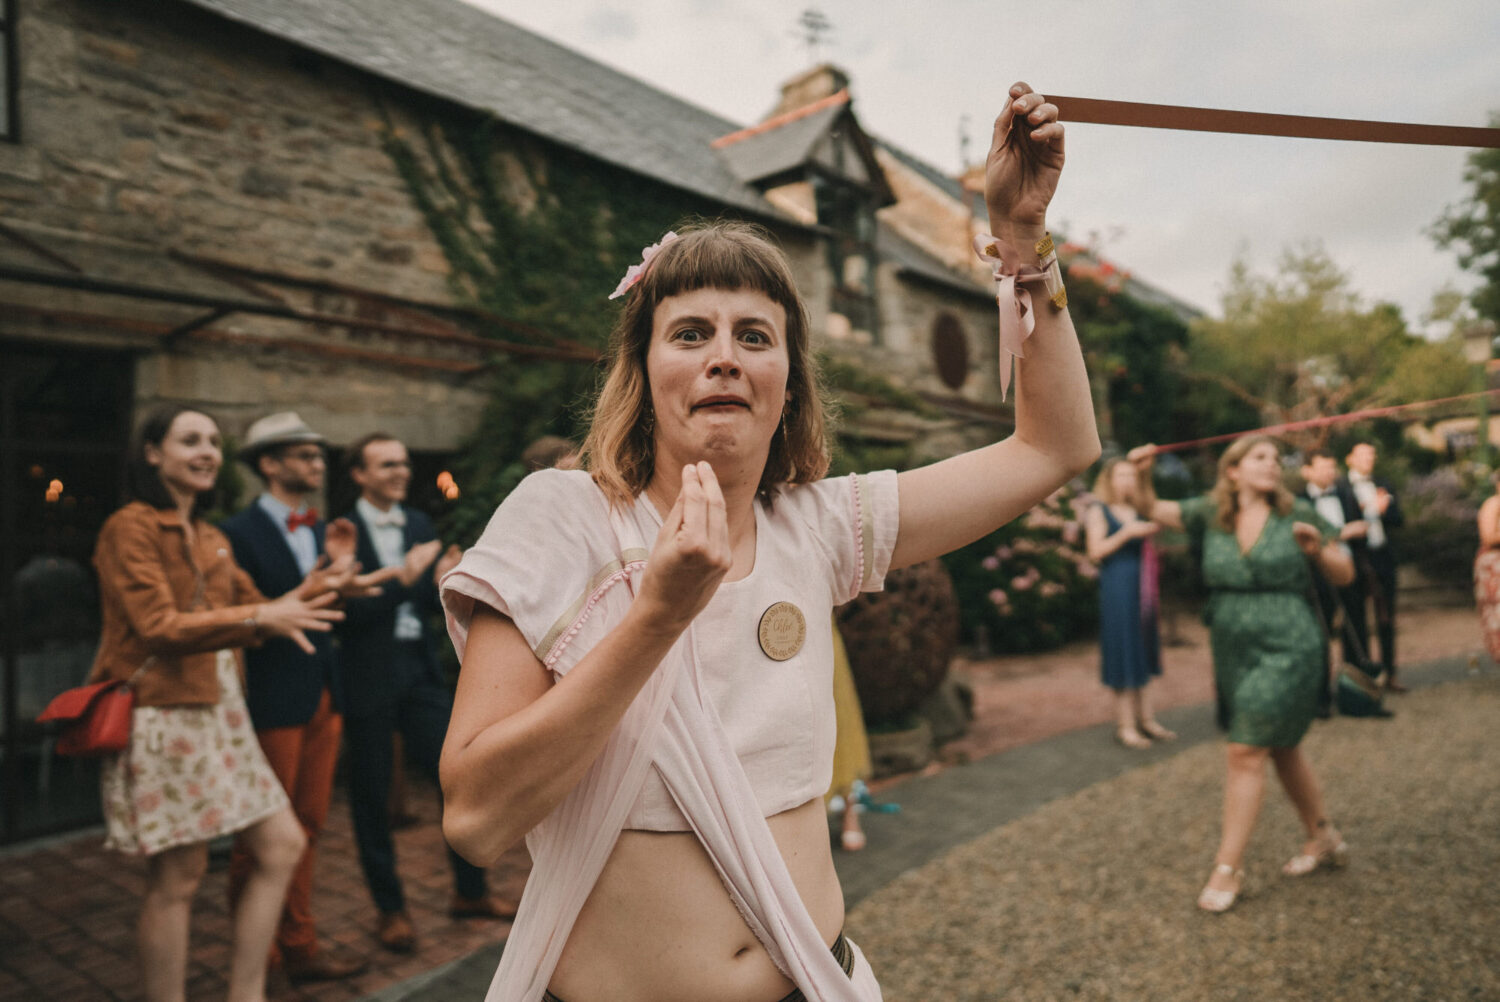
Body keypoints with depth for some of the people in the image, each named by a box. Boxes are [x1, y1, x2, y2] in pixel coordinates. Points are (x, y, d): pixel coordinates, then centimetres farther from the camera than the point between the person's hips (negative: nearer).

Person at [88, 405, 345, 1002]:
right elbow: (159, 628, -19)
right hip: (162, 717, -8)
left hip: (218, 713, 8)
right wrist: (261, 618, -31)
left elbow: (253, 609, 14)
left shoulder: (211, 539, 17)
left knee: (282, 845, 7)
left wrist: (306, 595, -4)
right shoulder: (131, 528, -8)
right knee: (178, 878, 0)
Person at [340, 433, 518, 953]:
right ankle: (390, 909, 26)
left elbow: (430, 604, 10)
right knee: (371, 793, 9)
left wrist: (442, 582, -11)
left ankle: (470, 892, 24)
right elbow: (347, 613, -15)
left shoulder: (420, 525, 9)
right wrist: (402, 579, -22)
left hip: (421, 671, 5)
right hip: (368, 678, -5)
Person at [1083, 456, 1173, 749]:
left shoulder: (1140, 512, 13)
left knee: (1142, 651, 11)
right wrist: (1128, 532, -18)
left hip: (1142, 588, 6)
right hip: (1116, 587, -6)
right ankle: (1125, 725, 5)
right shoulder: (1098, 511, -2)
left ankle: (1145, 718, 20)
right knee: (1123, 651, -3)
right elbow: (1096, 551, -12)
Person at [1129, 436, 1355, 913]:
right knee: (1280, 749, 18)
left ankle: (1227, 868, 3)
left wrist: (1317, 550, -18)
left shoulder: (1296, 513, -3)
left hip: (1285, 650, -4)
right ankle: (1323, 839, 40)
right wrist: (1143, 477, -23)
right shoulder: (1211, 513, 2)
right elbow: (1156, 511, -4)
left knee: (1245, 752, -7)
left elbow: (1345, 574, 3)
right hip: (1233, 652, 4)